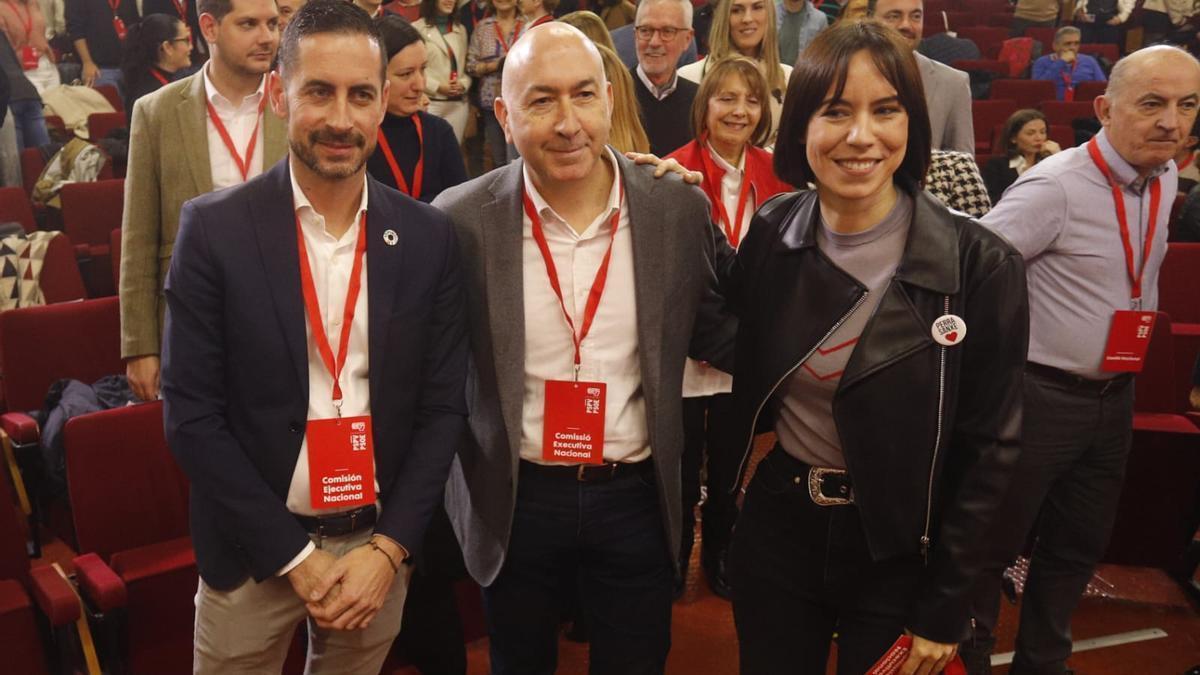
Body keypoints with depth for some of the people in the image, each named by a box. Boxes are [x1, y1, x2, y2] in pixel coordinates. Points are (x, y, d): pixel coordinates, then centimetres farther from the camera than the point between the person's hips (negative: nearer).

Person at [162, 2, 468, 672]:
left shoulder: (429, 236, -4)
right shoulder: (214, 228, -10)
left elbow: (444, 404, -2)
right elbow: (191, 413, -10)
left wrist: (388, 547, -8)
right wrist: (294, 556, -11)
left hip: (381, 544, 2)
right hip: (253, 549, -1)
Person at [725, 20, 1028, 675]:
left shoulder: (980, 266, -17)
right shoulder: (769, 233, -6)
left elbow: (989, 449, -10)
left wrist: (946, 609, -6)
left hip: (899, 549, -2)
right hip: (776, 526, 3)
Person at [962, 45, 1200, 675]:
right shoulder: (1055, 187, -22)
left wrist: (1128, 363, 21)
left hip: (1114, 398, 8)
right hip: (1040, 396, -8)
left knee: (1079, 547, 21)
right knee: (993, 542, 8)